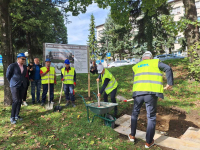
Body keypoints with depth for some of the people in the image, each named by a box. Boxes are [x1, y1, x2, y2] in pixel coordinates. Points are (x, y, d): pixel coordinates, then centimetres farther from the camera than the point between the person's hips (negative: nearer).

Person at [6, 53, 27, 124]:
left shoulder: (25, 67, 9)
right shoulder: (12, 66, -6)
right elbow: (8, 76, 1)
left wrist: (23, 82, 11)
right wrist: (12, 83, 8)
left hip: (22, 86, 5)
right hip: (15, 86, -5)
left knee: (20, 101, 8)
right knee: (16, 101, -10)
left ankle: (17, 115, 19)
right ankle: (12, 117, 1)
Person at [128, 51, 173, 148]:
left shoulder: (135, 66, 21)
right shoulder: (155, 62, 11)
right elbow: (168, 69, -3)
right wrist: (170, 83, 2)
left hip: (138, 92, 3)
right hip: (151, 92, -2)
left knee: (135, 113, 21)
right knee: (151, 117, 10)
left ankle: (132, 136, 31)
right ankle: (148, 142, 20)